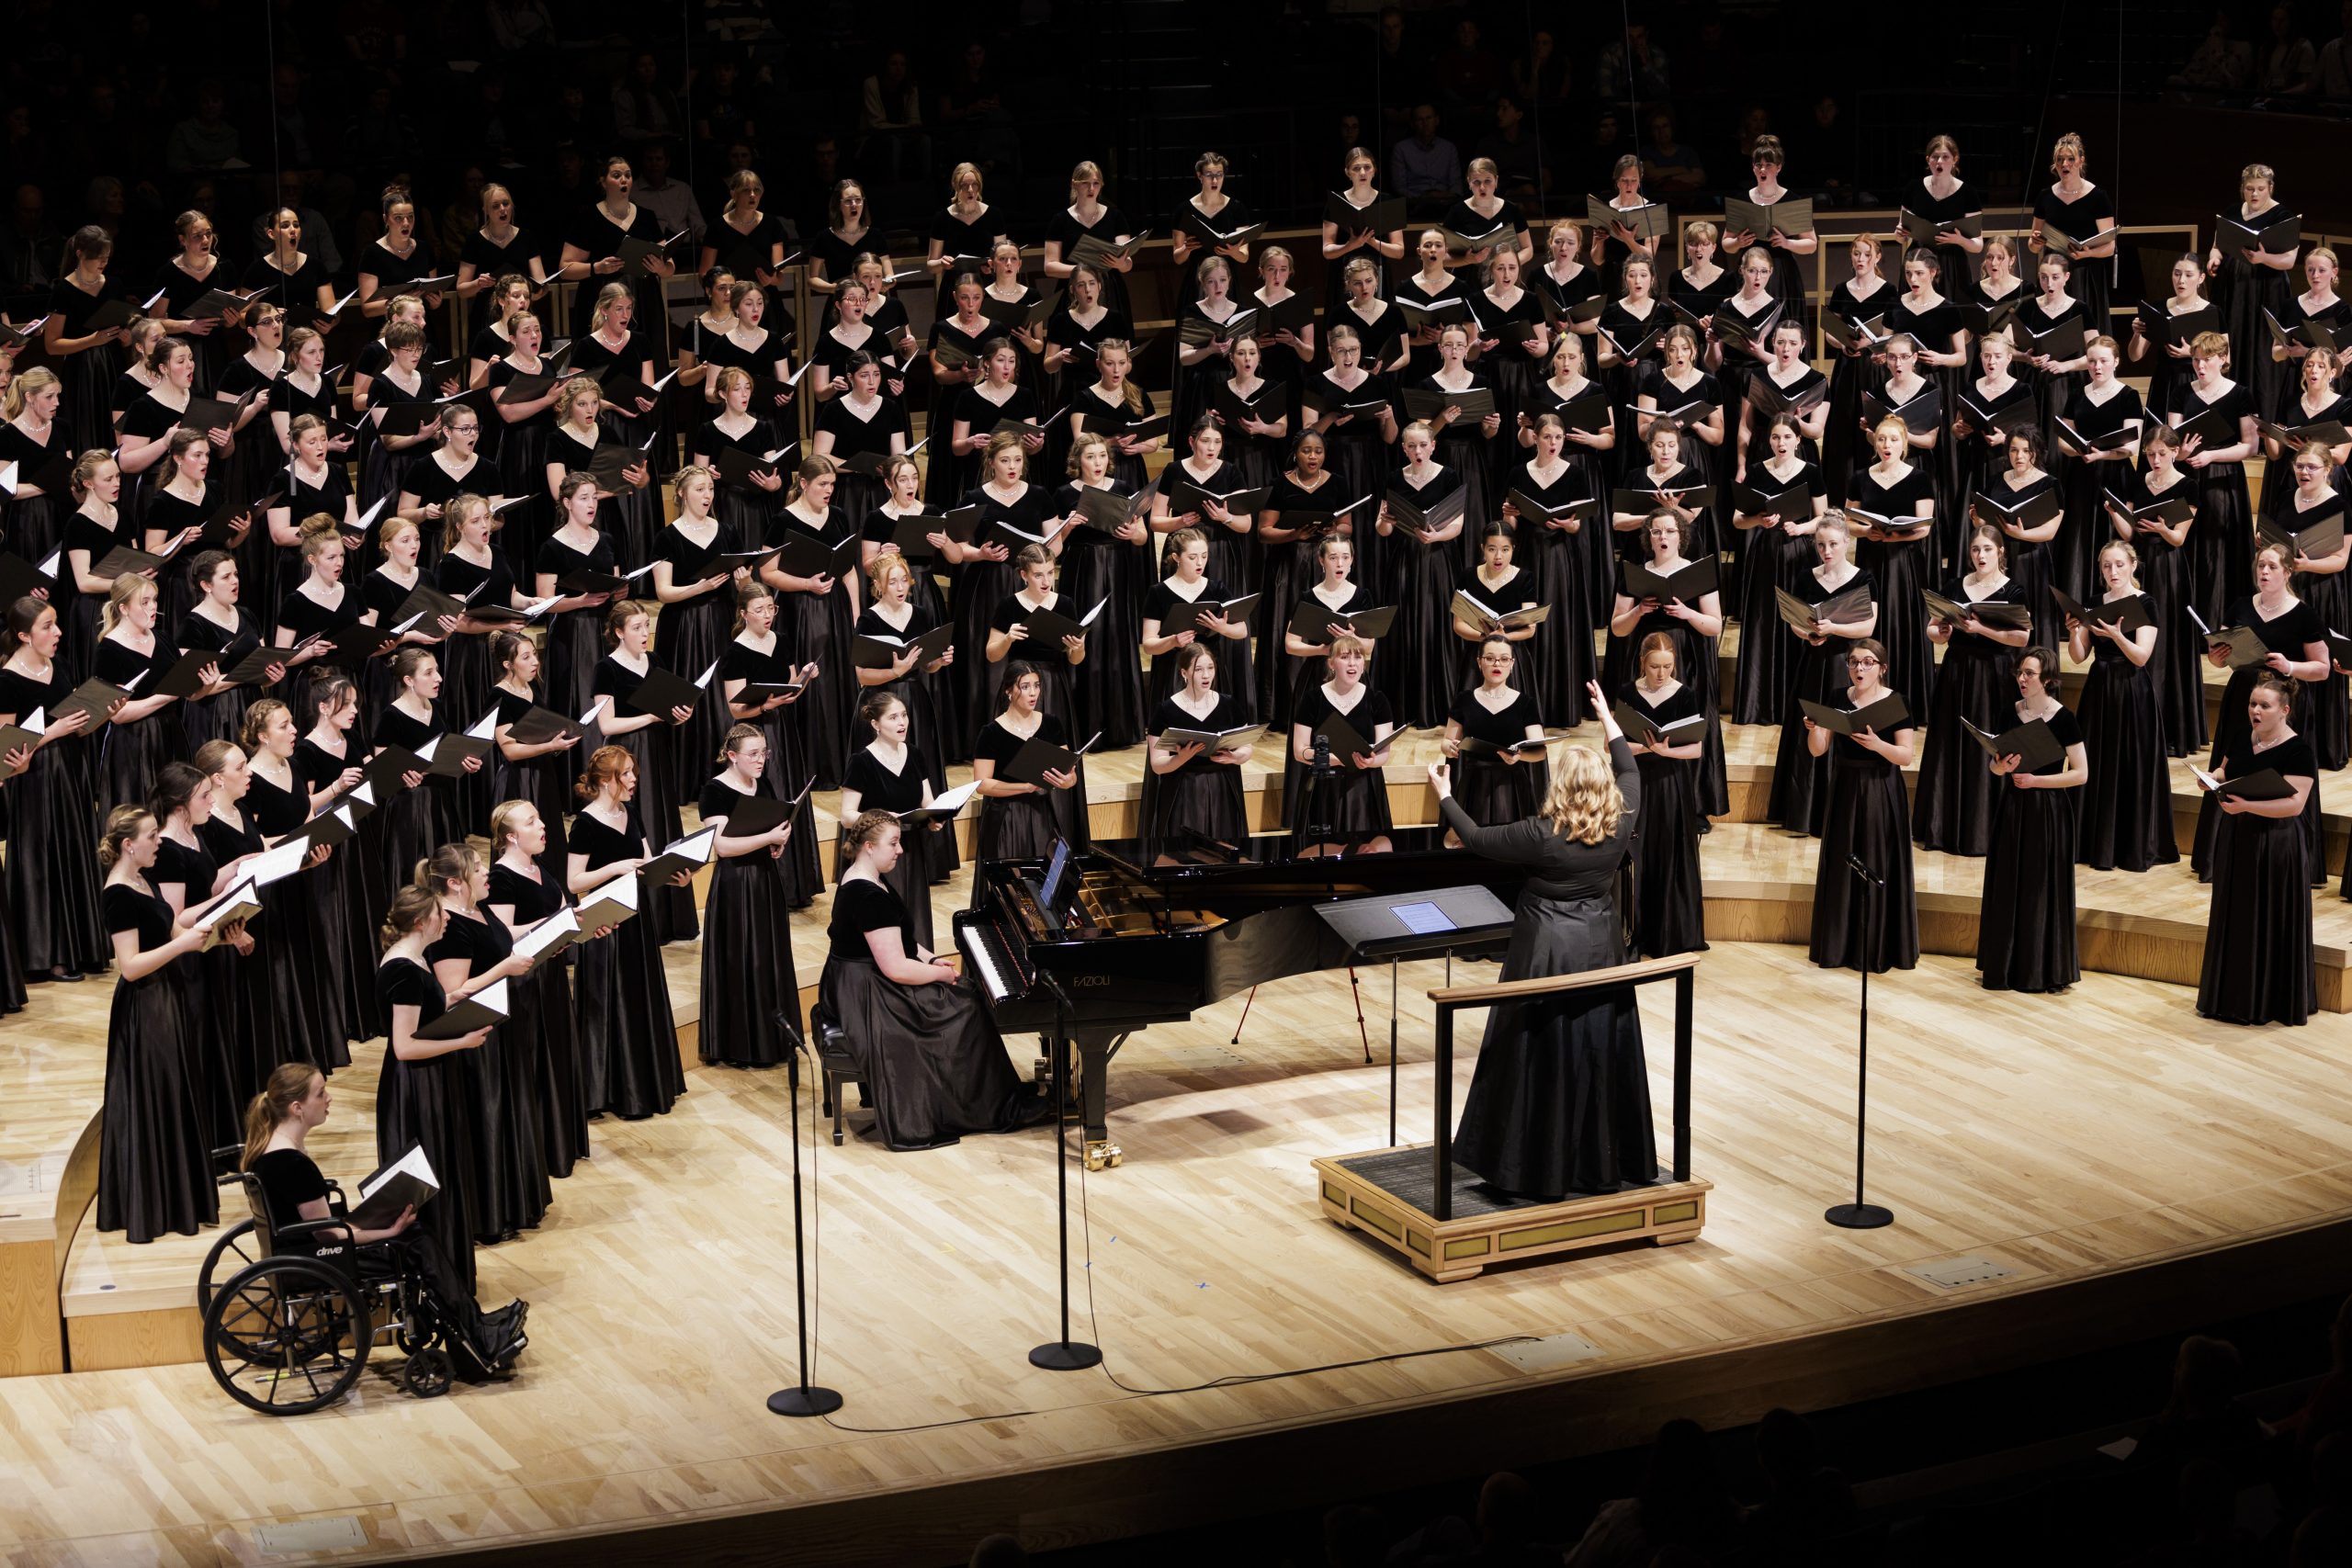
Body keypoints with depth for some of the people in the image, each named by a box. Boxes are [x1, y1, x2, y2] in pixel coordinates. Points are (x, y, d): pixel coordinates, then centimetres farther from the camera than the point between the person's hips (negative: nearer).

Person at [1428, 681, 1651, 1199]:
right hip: (1600, 953, 5)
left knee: (1541, 1061, 2)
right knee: (1601, 1057, 11)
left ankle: (1539, 1169, 7)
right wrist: (1608, 720, 25)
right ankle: (1604, 1164, 19)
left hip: (1547, 954, -4)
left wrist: (1445, 796, 8)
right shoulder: (1620, 826, -5)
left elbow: (1475, 838, -7)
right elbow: (1630, 773, 14)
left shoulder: (1542, 834, -17)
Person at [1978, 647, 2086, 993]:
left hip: (2048, 810, -5)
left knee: (2042, 887, 0)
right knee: (2007, 886, 7)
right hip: (2013, 808, 5)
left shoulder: (2063, 718, -9)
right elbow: (1993, 764, 12)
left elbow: (2081, 773, -10)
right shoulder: (2010, 714, 5)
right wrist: (2002, 766, -11)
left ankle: (2044, 969, 8)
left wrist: (2036, 779, -17)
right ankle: (2006, 965, 16)